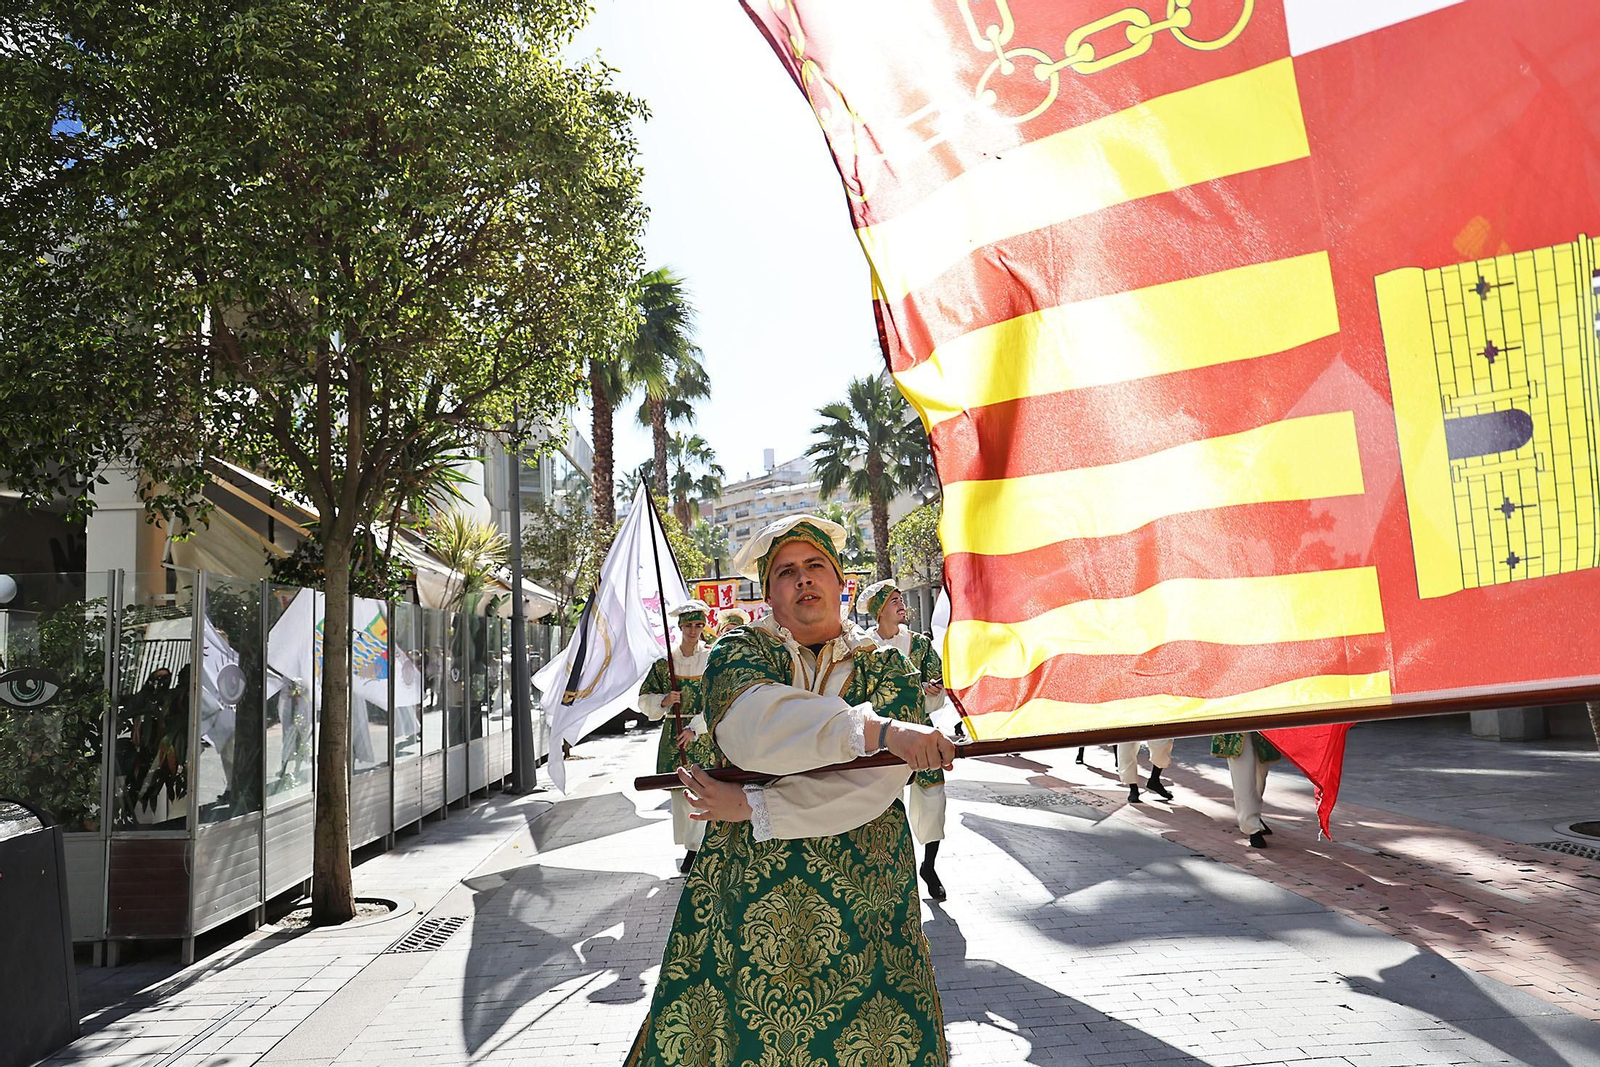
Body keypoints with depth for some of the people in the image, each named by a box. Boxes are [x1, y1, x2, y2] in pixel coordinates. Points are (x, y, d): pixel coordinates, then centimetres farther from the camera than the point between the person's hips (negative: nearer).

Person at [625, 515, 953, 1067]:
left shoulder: (885, 667, 3)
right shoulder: (739, 650, 2)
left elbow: (874, 785, -12)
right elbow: (748, 727, -22)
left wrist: (751, 806, -15)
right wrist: (877, 729, -31)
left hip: (860, 894, 0)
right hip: (744, 886, 0)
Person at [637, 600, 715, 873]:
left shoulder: (713, 658, -2)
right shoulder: (665, 661, 5)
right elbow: (645, 699, 9)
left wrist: (695, 728, -15)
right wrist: (664, 701, -12)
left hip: (704, 732, -3)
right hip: (674, 732, 3)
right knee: (679, 787, 5)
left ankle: (694, 847, 3)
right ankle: (686, 844, 18)